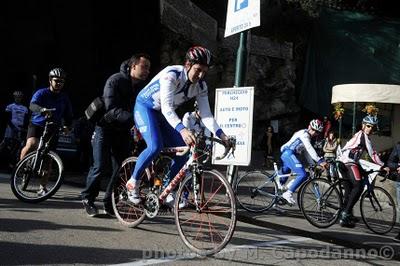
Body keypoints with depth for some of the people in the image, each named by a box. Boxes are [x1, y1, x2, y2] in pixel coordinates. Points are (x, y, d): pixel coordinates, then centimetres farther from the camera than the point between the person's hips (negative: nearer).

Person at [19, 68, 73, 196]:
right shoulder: (41, 93, -7)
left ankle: (42, 188, 14)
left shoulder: (64, 98, 5)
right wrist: (42, 110, -48)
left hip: (53, 129, 3)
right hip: (36, 124, -3)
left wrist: (68, 125, -14)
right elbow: (32, 105, -26)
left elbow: (68, 115, 8)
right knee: (31, 144, -32)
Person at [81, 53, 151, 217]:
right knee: (101, 166, -8)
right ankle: (87, 198, 13)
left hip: (123, 130, 5)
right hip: (105, 127, -5)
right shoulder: (115, 81, -19)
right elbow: (113, 110, -29)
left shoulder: (142, 87, -2)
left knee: (121, 167, -2)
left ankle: (110, 204, 11)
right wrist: (132, 118, -43)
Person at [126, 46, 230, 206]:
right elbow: (166, 107, -41)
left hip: (164, 114, 6)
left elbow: (206, 114, -13)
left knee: (183, 154, -6)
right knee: (155, 146, -29)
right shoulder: (171, 75, -31)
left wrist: (221, 135, -28)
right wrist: (182, 130, -56)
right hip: (145, 107, -6)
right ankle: (133, 182, -8)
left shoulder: (201, 86, -12)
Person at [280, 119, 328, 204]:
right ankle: (288, 193, -19)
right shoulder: (304, 133, -8)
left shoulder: (308, 138, 24)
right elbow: (309, 149, -21)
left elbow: (307, 152, 24)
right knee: (303, 175, -20)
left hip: (286, 155, 11)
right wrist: (320, 160, -27)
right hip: (289, 154, -11)